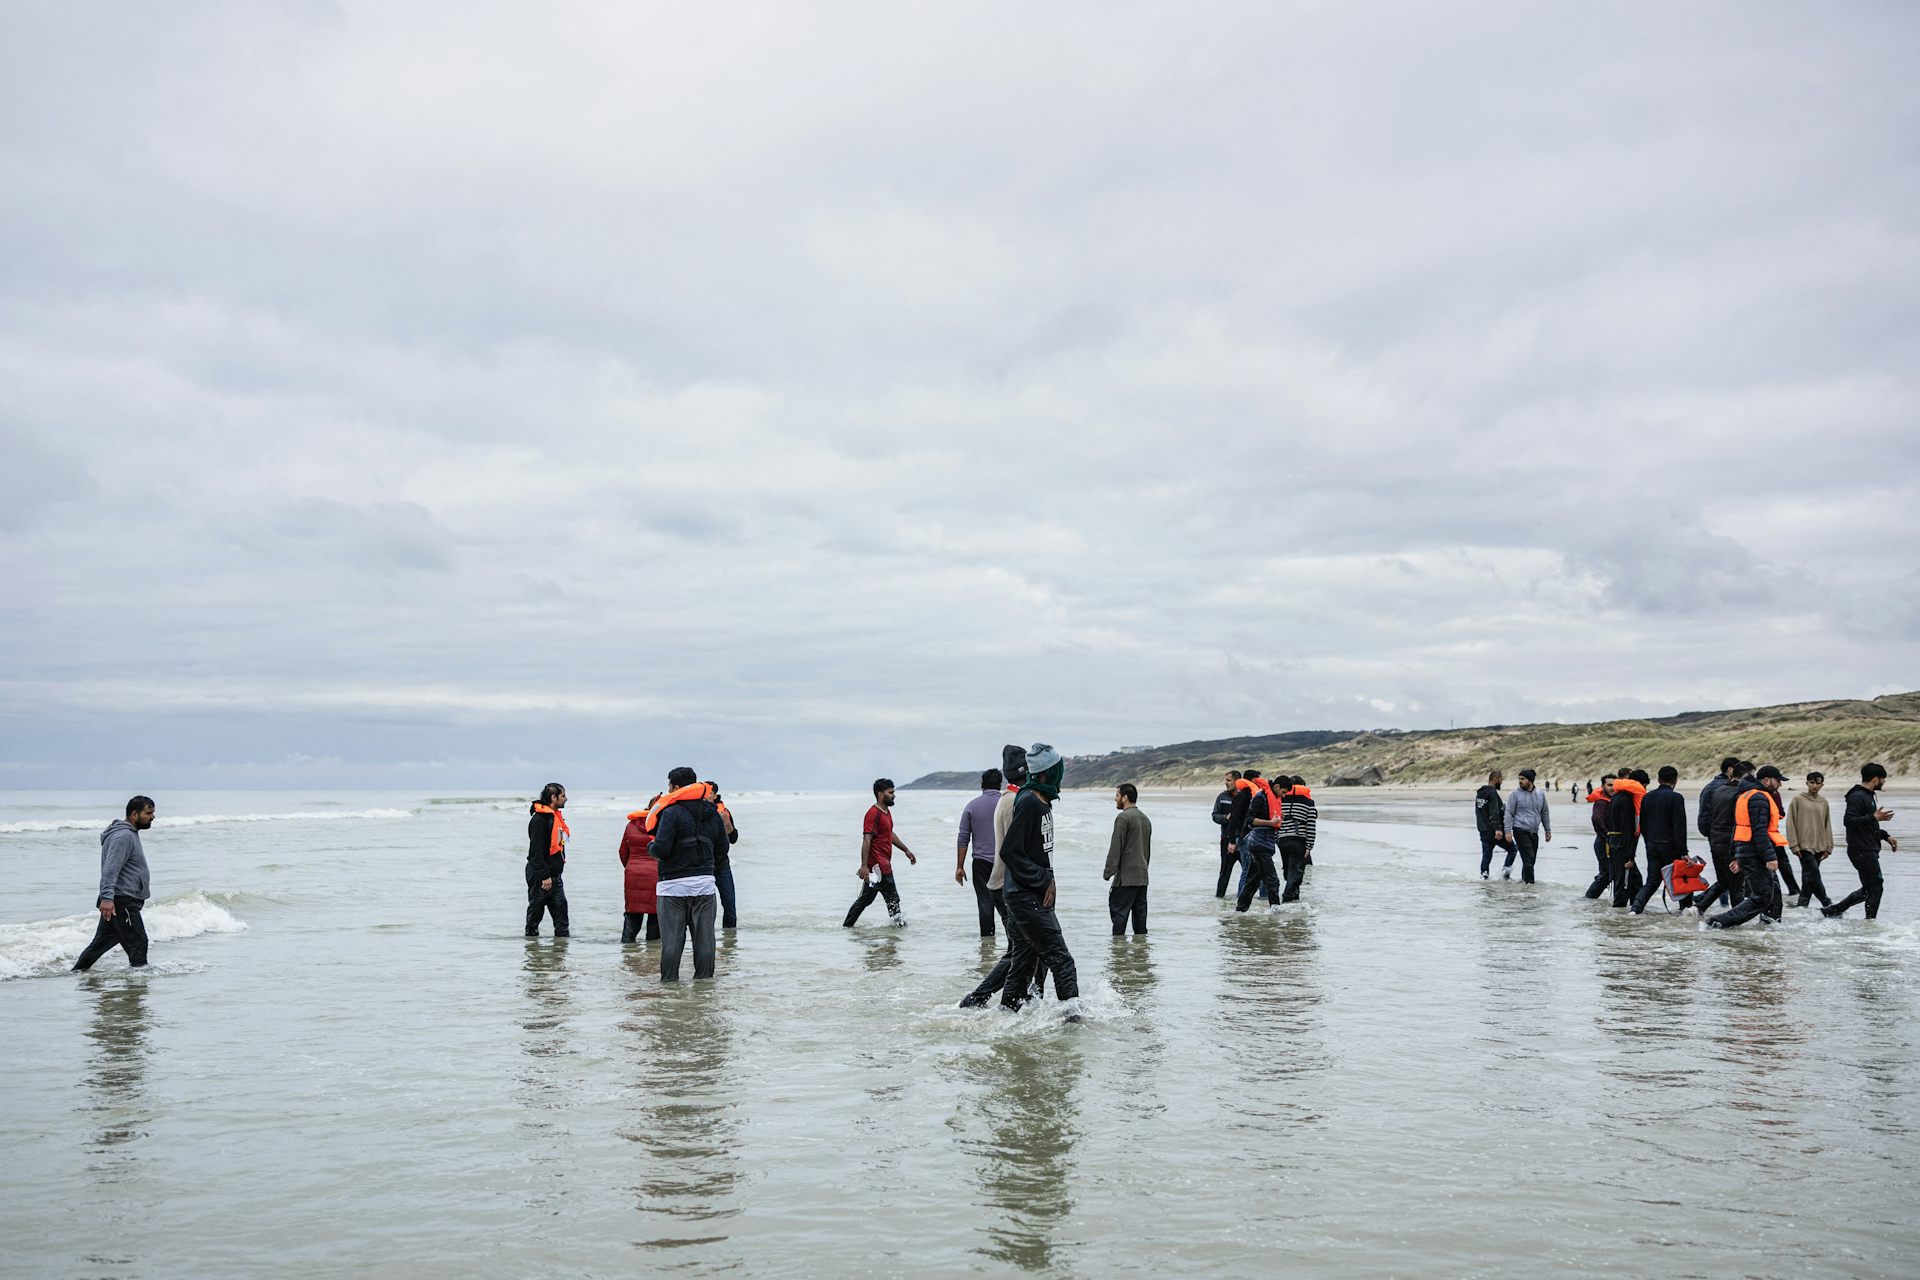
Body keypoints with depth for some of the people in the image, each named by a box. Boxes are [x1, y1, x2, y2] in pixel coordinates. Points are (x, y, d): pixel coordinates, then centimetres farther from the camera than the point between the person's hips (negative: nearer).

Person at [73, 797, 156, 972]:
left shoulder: (130, 834, 19)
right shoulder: (123, 836, -15)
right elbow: (110, 868, -25)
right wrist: (107, 898, -34)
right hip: (121, 901, -11)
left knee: (103, 941, 17)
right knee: (137, 942, -9)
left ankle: (77, 971, 24)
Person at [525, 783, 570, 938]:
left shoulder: (556, 816, 13)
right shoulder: (539, 819, -17)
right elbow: (536, 851, -20)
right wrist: (545, 876, -22)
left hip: (554, 874, 9)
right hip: (540, 875, -9)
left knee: (560, 905, 5)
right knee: (536, 908, 2)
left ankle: (563, 934, 8)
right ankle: (531, 935, 12)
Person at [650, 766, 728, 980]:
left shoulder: (672, 813, -11)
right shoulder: (712, 813, 9)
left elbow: (661, 849, -17)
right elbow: (722, 847, 14)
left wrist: (650, 846, 4)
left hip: (674, 884, -5)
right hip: (705, 882, 5)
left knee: (672, 937, 2)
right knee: (704, 936, 8)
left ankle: (669, 979, 4)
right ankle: (704, 978, 11)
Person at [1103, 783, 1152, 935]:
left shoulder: (1123, 817, -11)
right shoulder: (1145, 819, 17)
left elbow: (1115, 848, -15)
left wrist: (1108, 872, -12)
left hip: (1126, 877, -8)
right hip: (1142, 877, 8)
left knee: (1118, 911, -7)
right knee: (1140, 912, 10)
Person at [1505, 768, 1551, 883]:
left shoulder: (1540, 794, 9)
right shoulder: (1516, 794, -4)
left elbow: (1544, 813, 18)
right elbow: (1509, 813, -5)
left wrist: (1548, 830, 18)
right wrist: (1508, 831, -12)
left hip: (1534, 832, 5)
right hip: (1521, 830, -5)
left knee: (1531, 859, 10)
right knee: (1528, 858, -12)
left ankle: (1524, 879, 25)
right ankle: (1529, 882, -7)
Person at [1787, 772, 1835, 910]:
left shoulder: (1823, 802, 11)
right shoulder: (1797, 800, -3)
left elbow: (1827, 825, 15)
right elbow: (1790, 823, -4)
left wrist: (1828, 846, 9)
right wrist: (1794, 845, -10)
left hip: (1819, 847, 5)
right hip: (1804, 846, -5)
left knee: (1808, 876, 8)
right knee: (1813, 874, -12)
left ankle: (1802, 904, 16)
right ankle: (1827, 903, -6)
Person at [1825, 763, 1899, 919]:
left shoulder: (1868, 796, 19)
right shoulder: (1857, 797, -15)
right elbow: (1848, 820, -26)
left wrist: (1885, 836, 21)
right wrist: (1874, 817, -29)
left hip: (1869, 851, 10)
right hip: (1862, 852, -10)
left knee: (1868, 889, 13)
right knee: (1875, 887, -5)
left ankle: (1832, 911, 16)